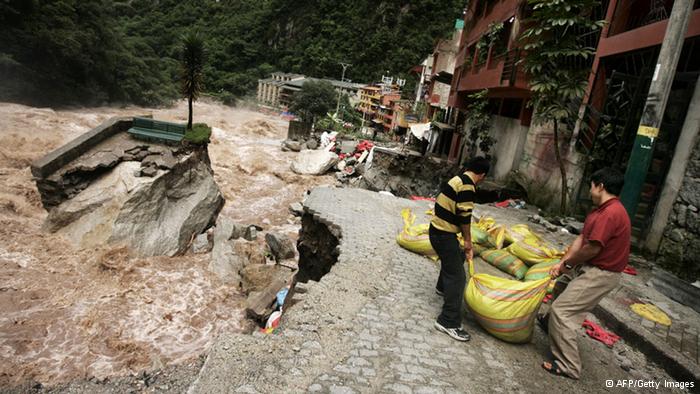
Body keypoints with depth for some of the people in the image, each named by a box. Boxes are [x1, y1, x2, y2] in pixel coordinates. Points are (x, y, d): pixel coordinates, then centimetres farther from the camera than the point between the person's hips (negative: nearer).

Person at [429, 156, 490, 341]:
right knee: (457, 276, -7)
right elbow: (464, 216, -20)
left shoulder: (458, 179, 12)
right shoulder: (467, 185, -18)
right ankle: (449, 322, -5)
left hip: (438, 230, 10)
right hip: (444, 235, -10)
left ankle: (442, 288, 56)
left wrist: (464, 240, 22)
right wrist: (468, 241, -6)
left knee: (453, 259, 33)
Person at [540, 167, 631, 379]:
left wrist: (567, 264, -10)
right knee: (563, 285, 31)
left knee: (561, 310, -11)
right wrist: (562, 263, -3)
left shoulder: (610, 214, -26)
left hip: (600, 274, -11)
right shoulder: (601, 210, 7)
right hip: (590, 267, 11)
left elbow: (592, 249, -27)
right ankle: (550, 322, 55)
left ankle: (568, 365, -1)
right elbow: (581, 239, 5)